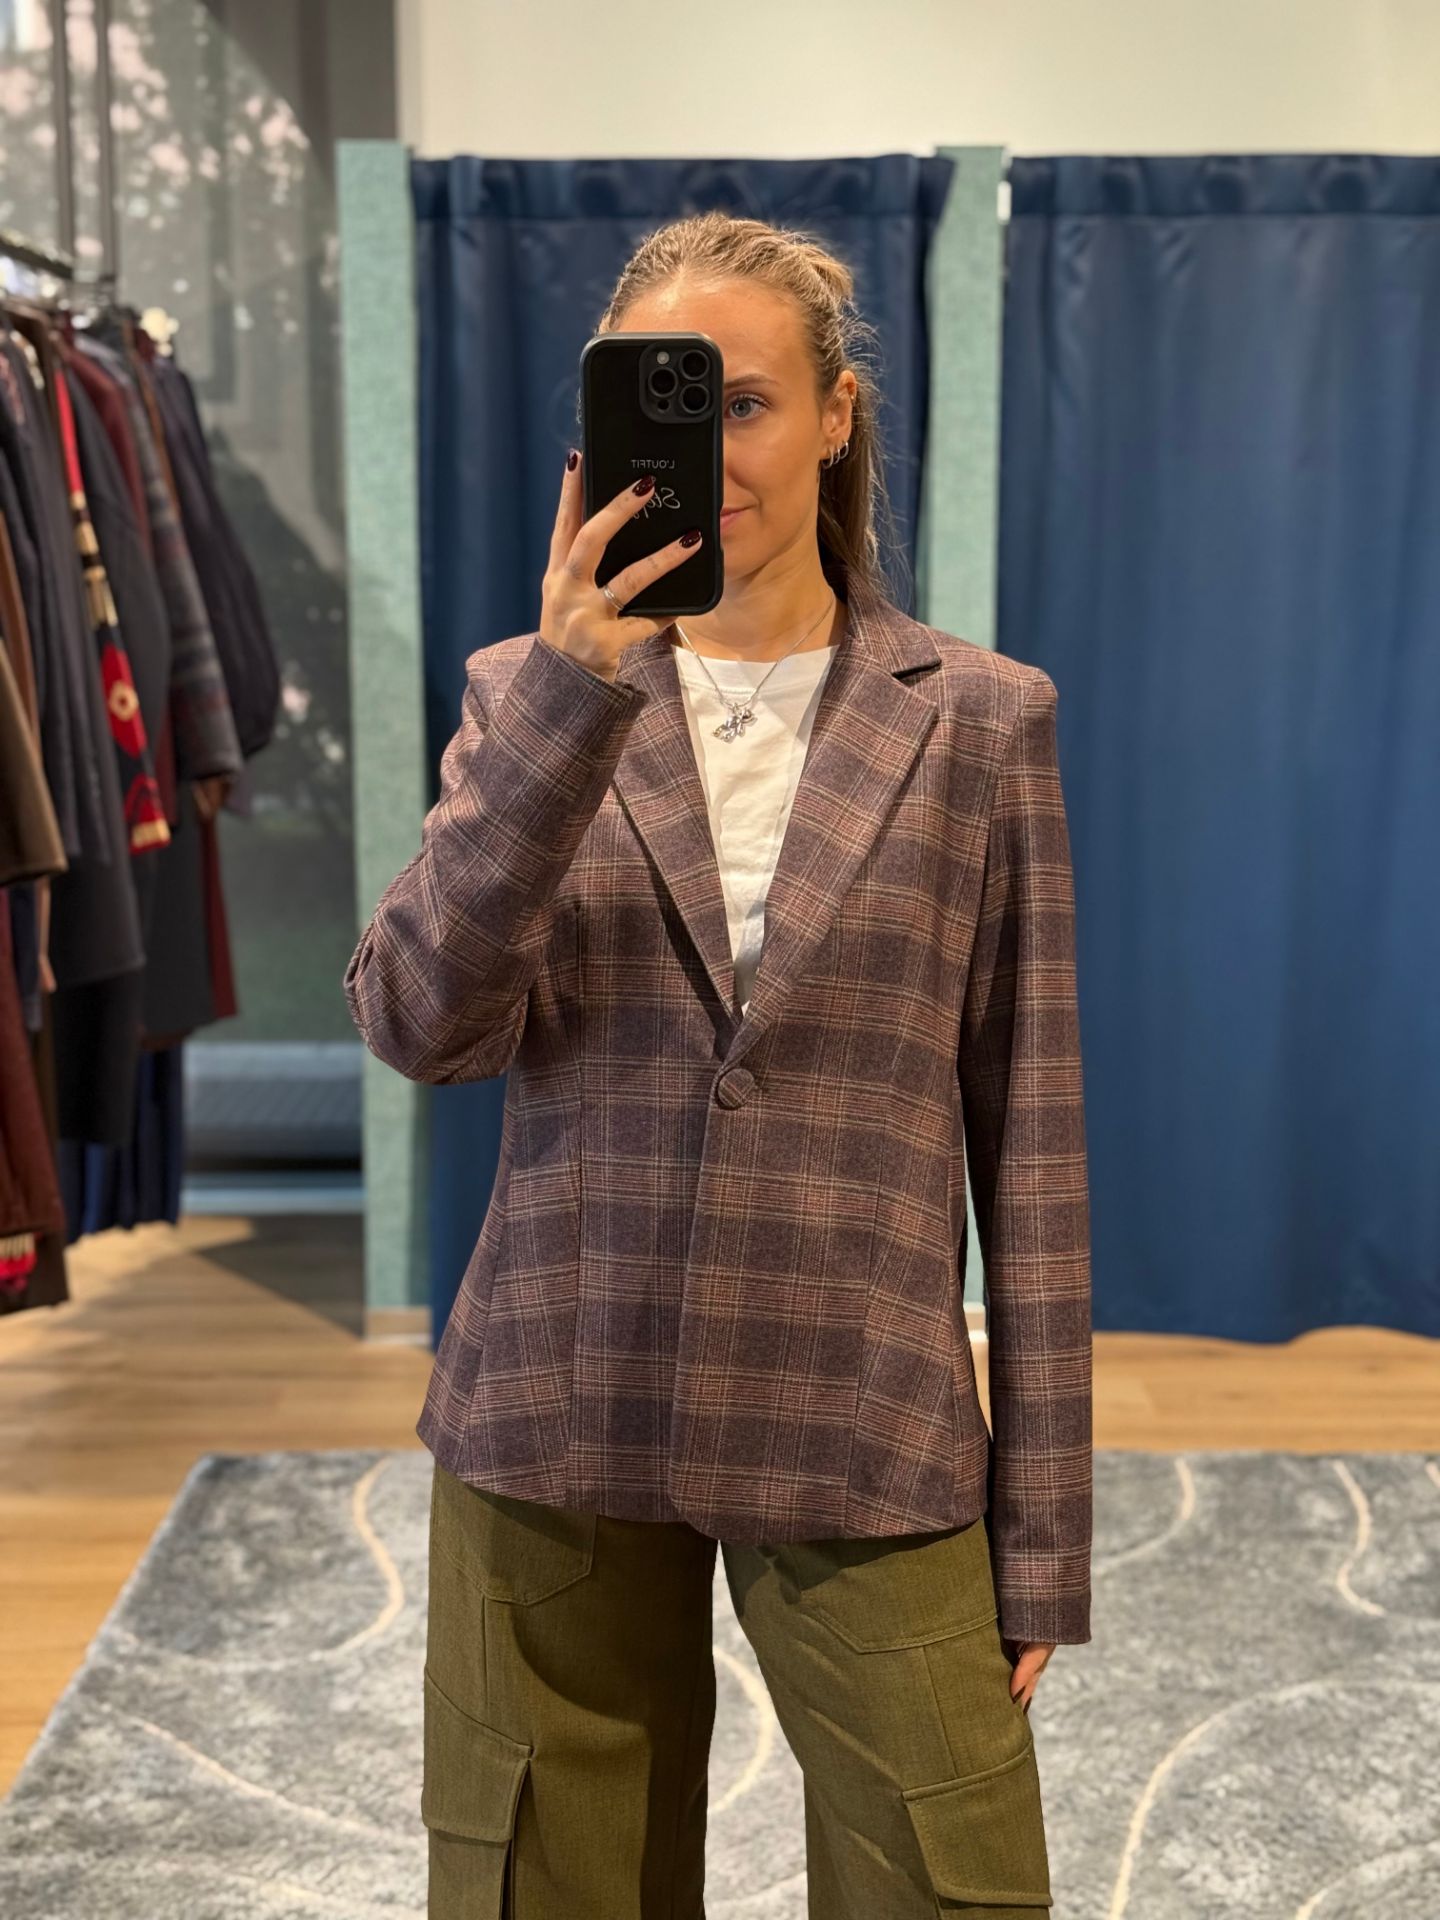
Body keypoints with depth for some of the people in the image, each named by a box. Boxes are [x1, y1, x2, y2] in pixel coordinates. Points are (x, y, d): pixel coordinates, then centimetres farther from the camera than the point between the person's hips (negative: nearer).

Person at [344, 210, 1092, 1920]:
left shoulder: (980, 720, 2)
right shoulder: (528, 690, 4)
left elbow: (1031, 1142, 2)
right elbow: (418, 1025, -11)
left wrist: (1042, 1533, 1)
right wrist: (576, 693, -21)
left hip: (864, 1443, -1)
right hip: (558, 1427, 1)